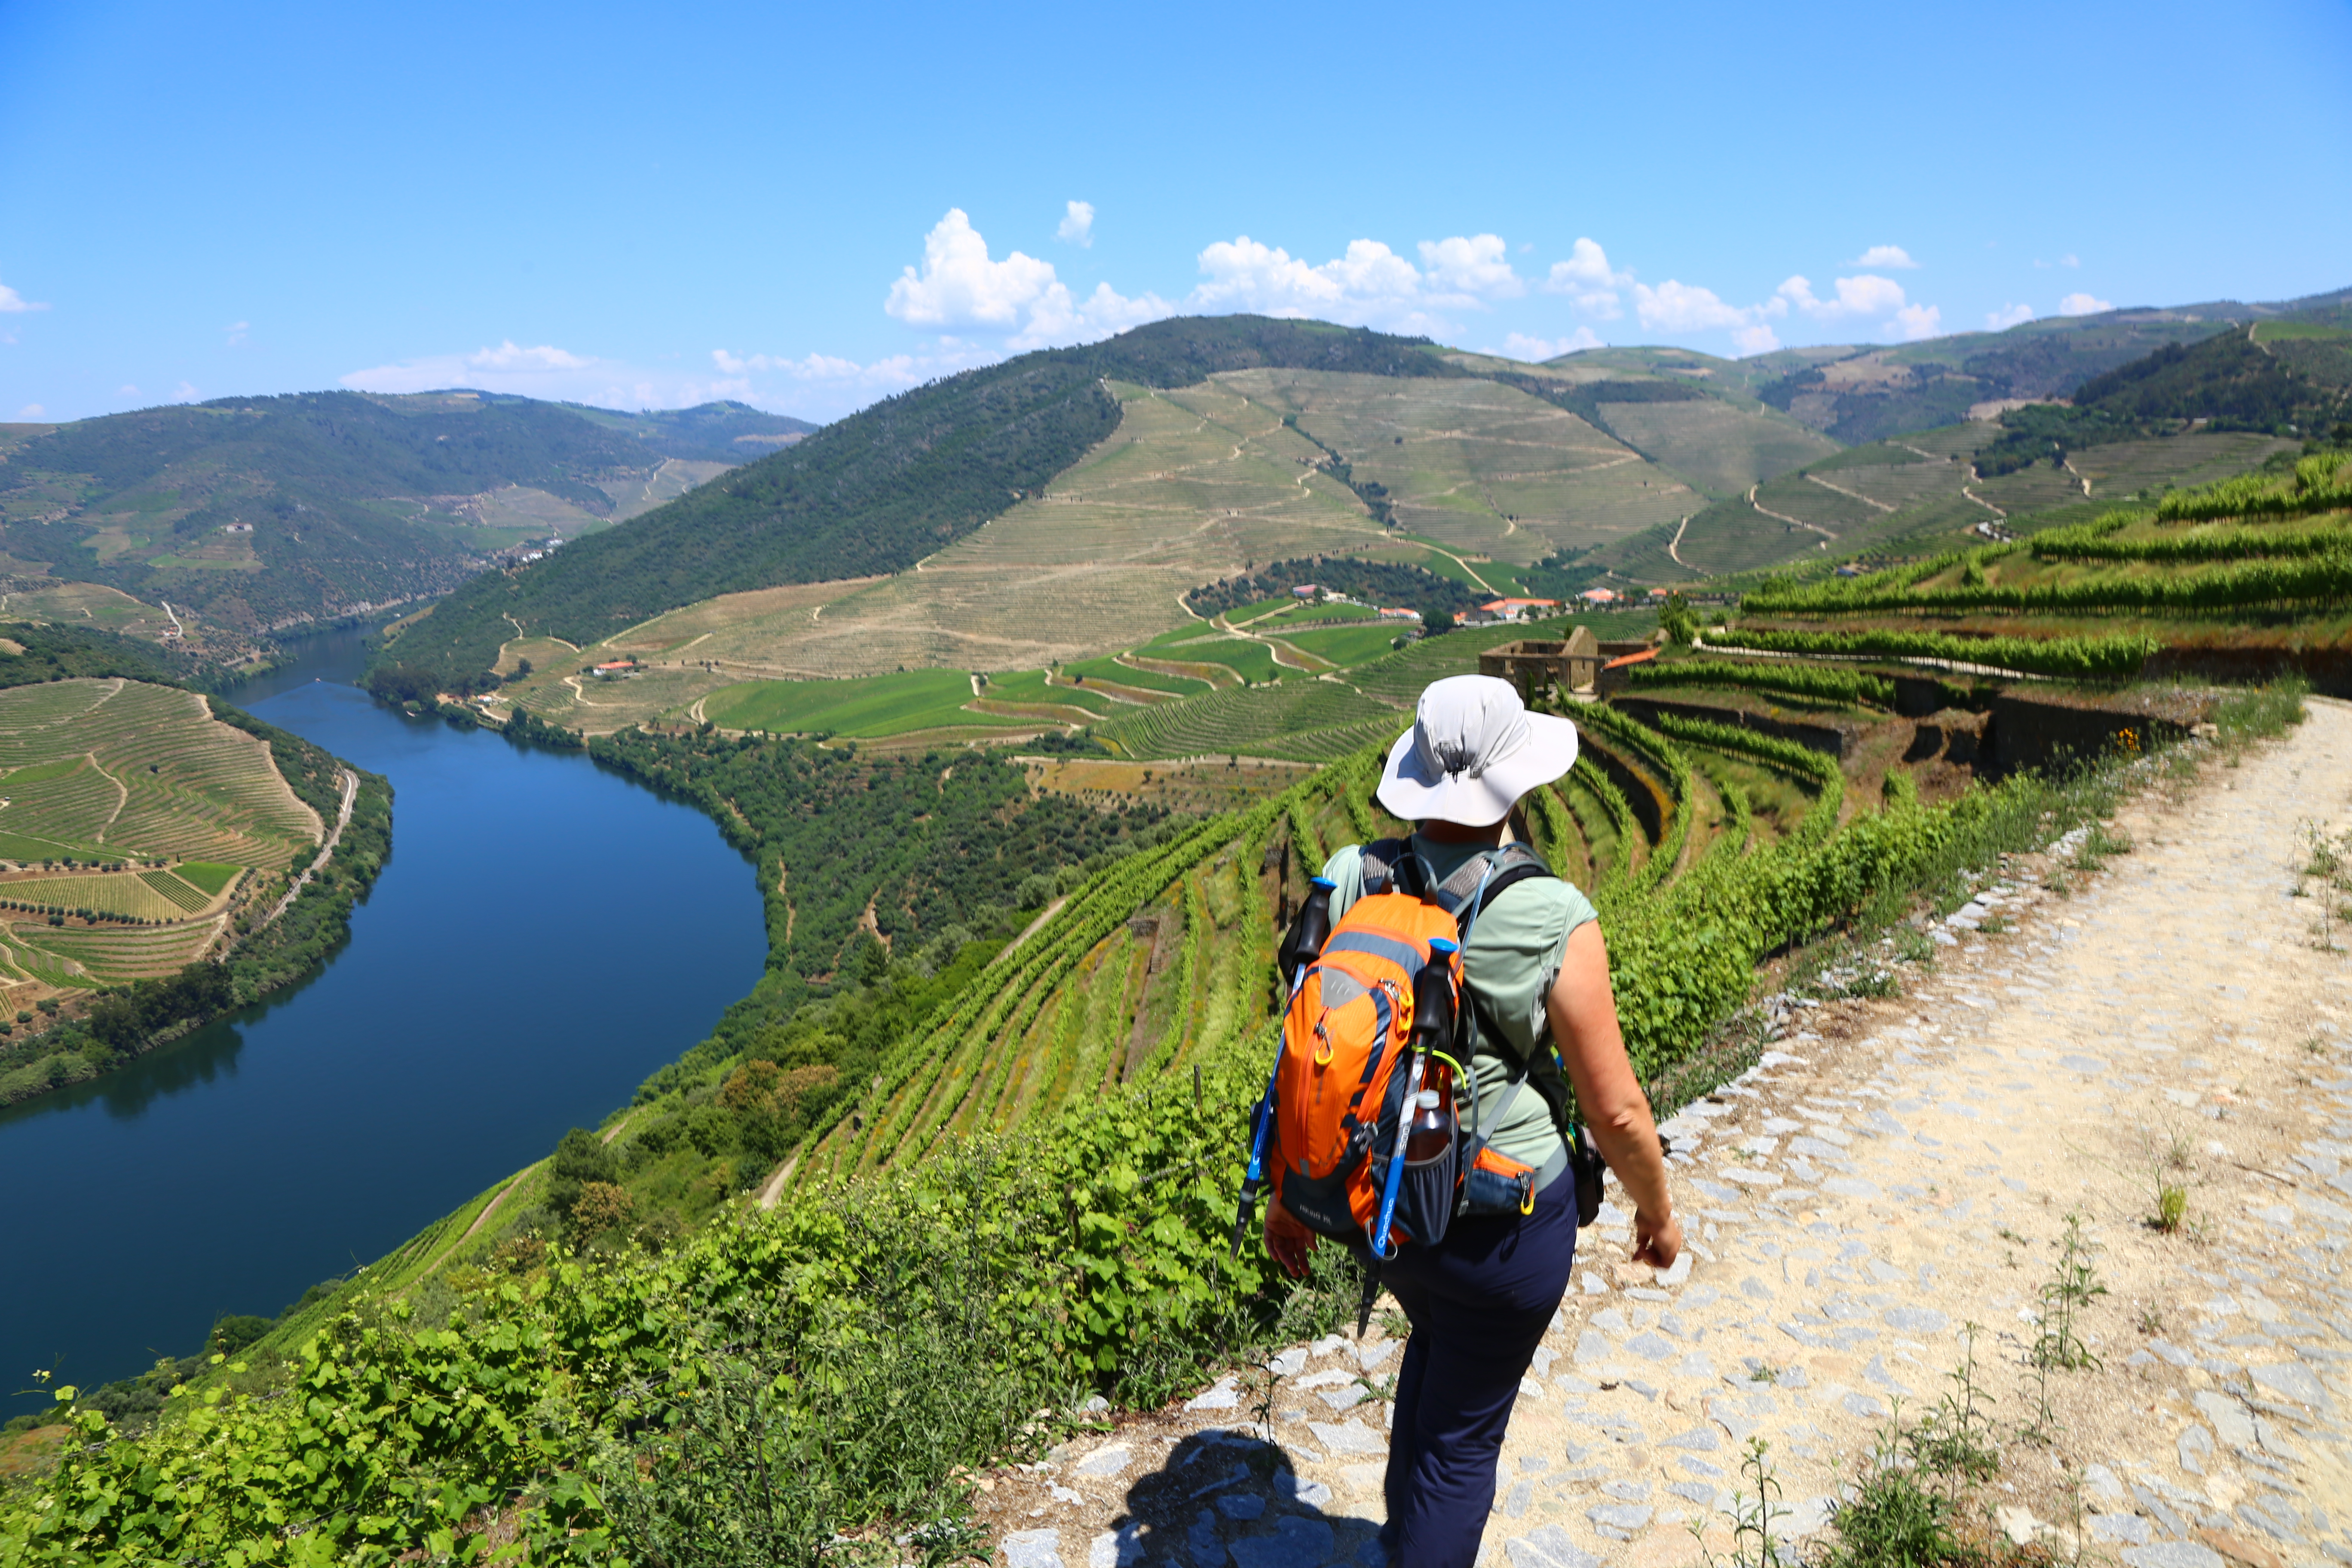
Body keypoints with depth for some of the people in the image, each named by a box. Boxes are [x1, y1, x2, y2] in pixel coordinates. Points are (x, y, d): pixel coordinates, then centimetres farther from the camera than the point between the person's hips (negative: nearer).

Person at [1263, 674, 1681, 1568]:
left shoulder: (1350, 882, -12)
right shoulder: (1554, 925, -23)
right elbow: (1615, 1110, -14)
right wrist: (1658, 1211, 6)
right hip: (1500, 1221, -5)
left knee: (1437, 1336, 36)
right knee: (1464, 1435, 17)